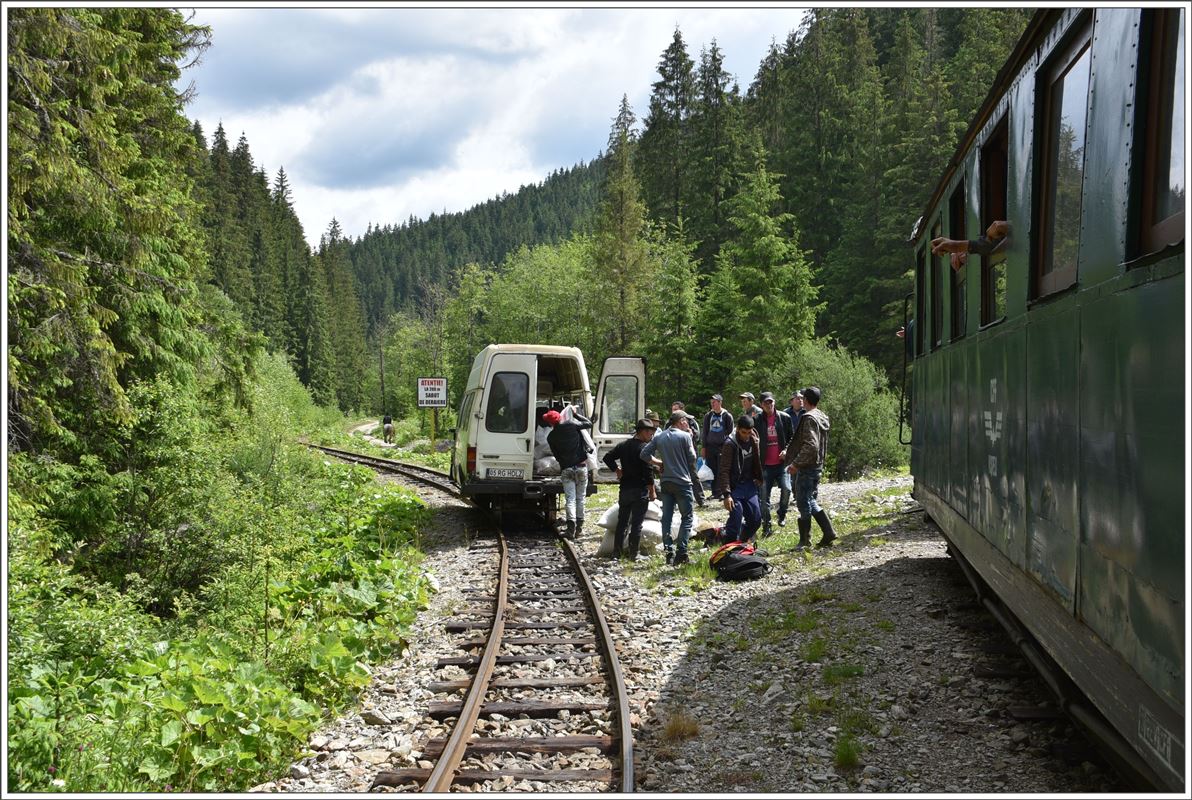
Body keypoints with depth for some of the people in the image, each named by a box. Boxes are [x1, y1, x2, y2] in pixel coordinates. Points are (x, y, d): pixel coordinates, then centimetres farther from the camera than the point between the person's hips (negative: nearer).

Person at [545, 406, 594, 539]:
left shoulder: (551, 437, 0)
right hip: (581, 467, 0)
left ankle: (571, 528, -12)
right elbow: (589, 423, 10)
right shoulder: (572, 425, -5)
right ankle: (579, 528, 12)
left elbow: (556, 455, 8)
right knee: (580, 498, 9)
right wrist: (576, 414, 22)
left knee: (570, 499, 1)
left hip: (566, 469, 0)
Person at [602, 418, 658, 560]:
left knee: (622, 521, 13)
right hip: (640, 490, -6)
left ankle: (617, 552, 15)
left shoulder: (623, 445, 7)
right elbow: (648, 472, -17)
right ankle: (633, 554, -1)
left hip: (624, 489, 6)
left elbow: (607, 457, 8)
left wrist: (617, 470, 13)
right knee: (637, 523, -1)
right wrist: (652, 491, -10)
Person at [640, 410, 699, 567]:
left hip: (666, 482, 5)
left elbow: (644, 454, 4)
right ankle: (681, 552, -6)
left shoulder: (658, 437, 6)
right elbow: (692, 458, -7)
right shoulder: (685, 436, -9)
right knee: (687, 517, 2)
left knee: (666, 517, 8)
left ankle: (669, 552, 4)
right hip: (682, 482, -5)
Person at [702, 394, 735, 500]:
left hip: (723, 447, -4)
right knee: (712, 471, 4)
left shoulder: (727, 416, 0)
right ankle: (715, 492, 9)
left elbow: (730, 431, 2)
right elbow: (705, 432, 13)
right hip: (710, 446, 4)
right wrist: (704, 447, 8)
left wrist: (726, 443, -5)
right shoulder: (708, 416, 11)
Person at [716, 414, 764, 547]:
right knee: (736, 517, -14)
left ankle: (743, 542, 26)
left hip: (749, 485, 6)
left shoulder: (753, 441, 3)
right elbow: (724, 471, -17)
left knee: (756, 519, 6)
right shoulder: (730, 444, -15)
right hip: (734, 487, -6)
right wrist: (726, 494, -21)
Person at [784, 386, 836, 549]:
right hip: (818, 466, 9)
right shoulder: (822, 418, 12)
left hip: (806, 468, -9)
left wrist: (796, 464, -19)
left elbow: (810, 446, -26)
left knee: (803, 503, 0)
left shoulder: (809, 418, -17)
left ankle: (805, 541, 7)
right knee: (810, 501, 18)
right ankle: (828, 533, 14)